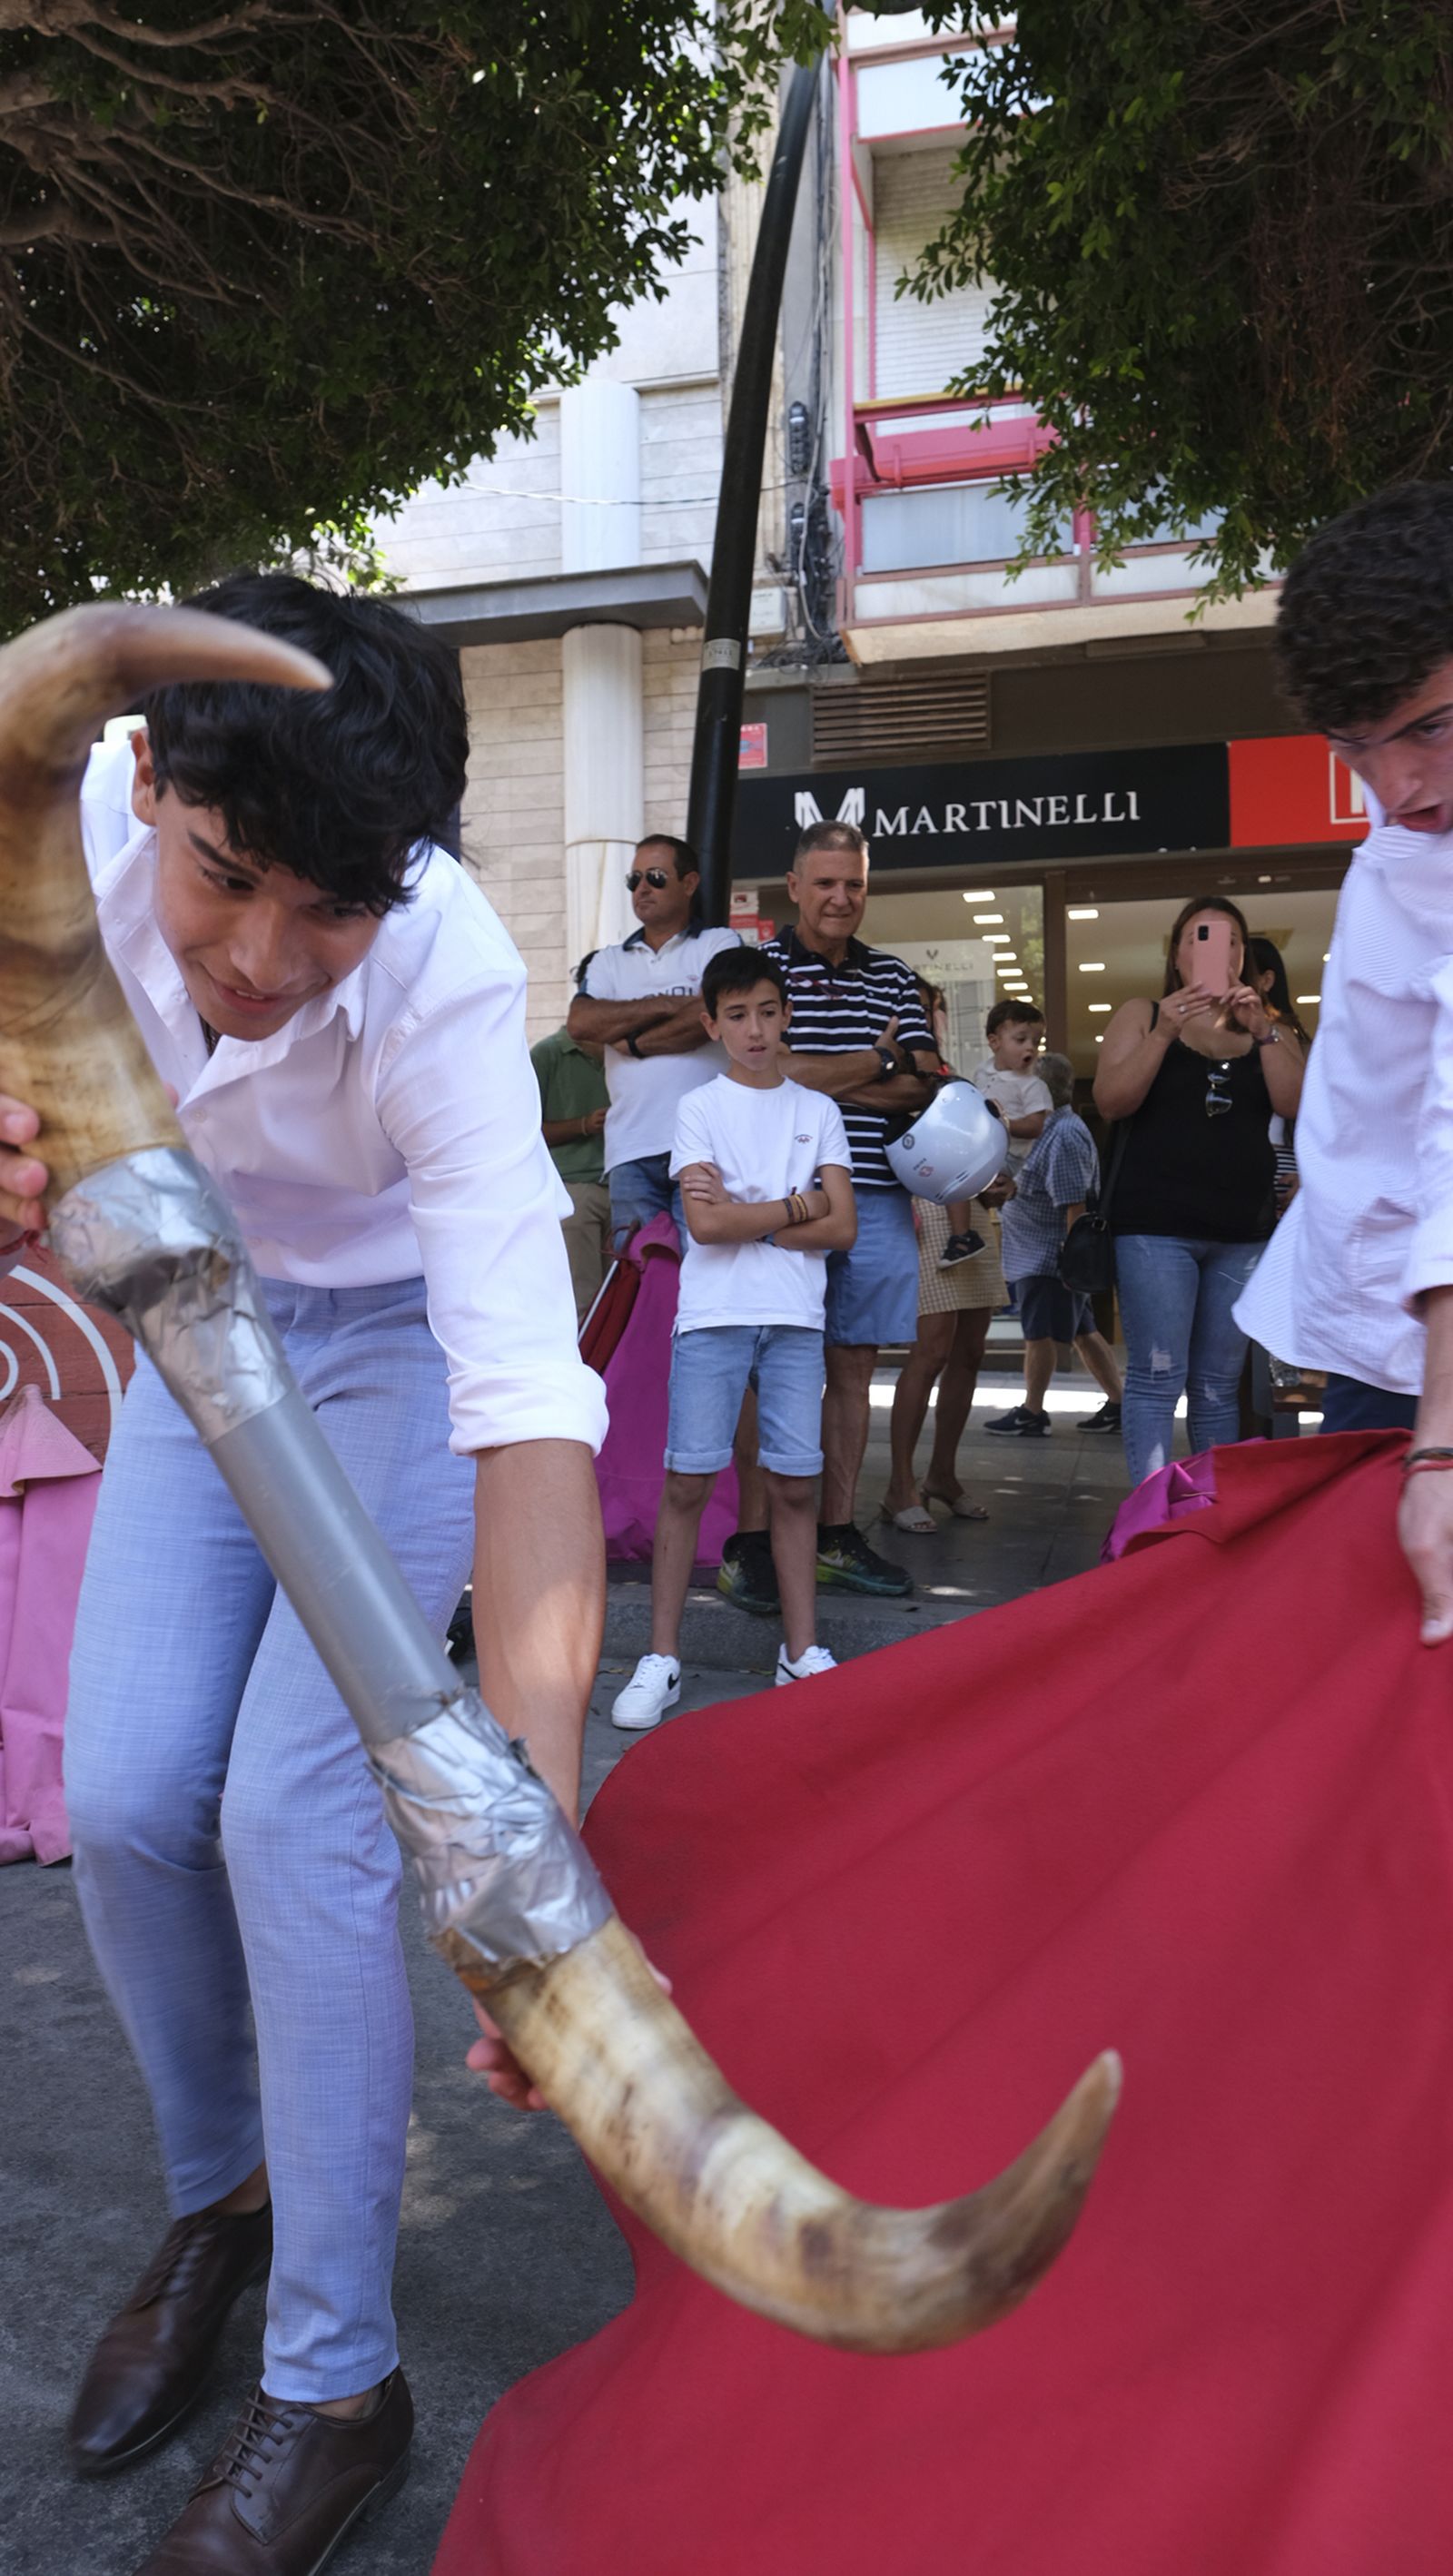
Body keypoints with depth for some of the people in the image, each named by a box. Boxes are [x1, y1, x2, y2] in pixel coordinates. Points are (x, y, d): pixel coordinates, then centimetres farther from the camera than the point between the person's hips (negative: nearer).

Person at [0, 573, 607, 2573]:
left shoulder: (444, 980, -36)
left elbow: (529, 1399, -43)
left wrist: (533, 1829, -51)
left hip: (404, 1339, -4)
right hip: (211, 1319, 5)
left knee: (292, 1818, -13)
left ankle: (336, 2379, 7)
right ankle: (218, 2197, 28)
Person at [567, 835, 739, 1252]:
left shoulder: (719, 944, 11)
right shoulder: (609, 962, 22)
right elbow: (579, 1024, 3)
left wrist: (634, 1042, 2)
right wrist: (666, 1004, -1)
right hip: (631, 1150, 4)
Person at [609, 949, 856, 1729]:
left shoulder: (817, 1111, 12)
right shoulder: (700, 1107, 5)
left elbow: (842, 1228, 1)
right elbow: (705, 1224, -8)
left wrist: (743, 1215, -6)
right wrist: (799, 1205, -2)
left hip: (796, 1318, 2)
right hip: (712, 1315, -2)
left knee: (794, 1483, 3)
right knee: (688, 1481, -5)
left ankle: (801, 1650, 13)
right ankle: (661, 1657, 2)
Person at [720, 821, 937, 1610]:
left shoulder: (892, 977, 15)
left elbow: (924, 1086, 6)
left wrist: (817, 1080, -8)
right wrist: (881, 1058, -3)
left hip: (875, 1197, 5)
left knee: (853, 1368, 9)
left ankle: (837, 1535, 18)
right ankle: (751, 1543, 4)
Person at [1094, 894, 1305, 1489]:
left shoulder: (1267, 1027, 15)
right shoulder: (1142, 1015, 8)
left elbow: (1297, 1104, 0)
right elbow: (1111, 1101, -5)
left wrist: (1263, 1032, -11)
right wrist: (1164, 1034, -15)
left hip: (1243, 1231, 3)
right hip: (1156, 1222, -3)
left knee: (1218, 1388, 7)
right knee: (1157, 1378, -9)